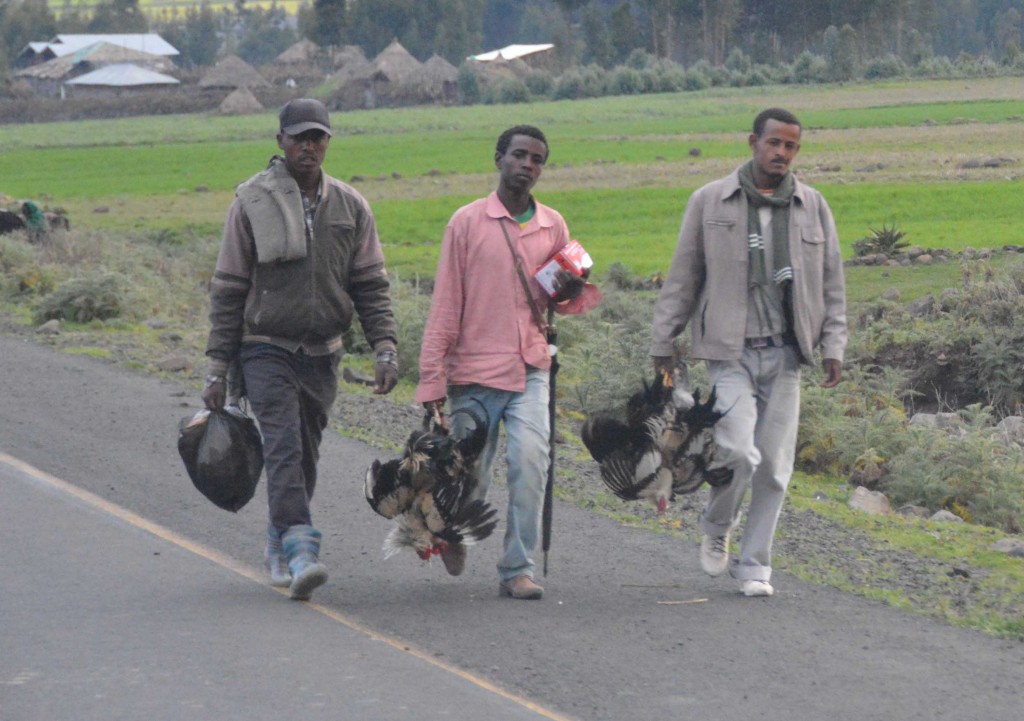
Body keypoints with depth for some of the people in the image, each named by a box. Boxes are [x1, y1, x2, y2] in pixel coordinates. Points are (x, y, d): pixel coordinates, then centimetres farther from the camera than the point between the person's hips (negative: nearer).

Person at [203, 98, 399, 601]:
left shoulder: (350, 206, 5)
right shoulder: (252, 203, -4)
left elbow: (371, 285, 6)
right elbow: (228, 290, -1)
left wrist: (385, 348, -7)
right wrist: (218, 368, -3)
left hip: (321, 352, 4)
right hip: (266, 348, -4)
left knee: (305, 455, 10)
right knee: (284, 447, -17)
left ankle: (279, 545, 28)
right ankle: (301, 550, -25)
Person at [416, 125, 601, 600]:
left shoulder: (552, 226, 11)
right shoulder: (468, 222, 0)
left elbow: (564, 303, 22)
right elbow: (445, 303, 0)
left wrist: (570, 292, -4)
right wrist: (431, 378, -4)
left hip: (531, 369, 2)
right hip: (476, 369, -2)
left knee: (531, 463, -16)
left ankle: (518, 569, -10)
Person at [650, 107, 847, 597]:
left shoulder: (812, 207, 10)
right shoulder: (710, 202, 3)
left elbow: (832, 282, 14)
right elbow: (682, 277, 7)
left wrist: (833, 345, 5)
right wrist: (663, 344, 6)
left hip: (785, 353, 3)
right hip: (731, 351, -3)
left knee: (774, 465, 1)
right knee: (739, 453, -16)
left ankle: (754, 565, 14)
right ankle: (717, 525, 14)